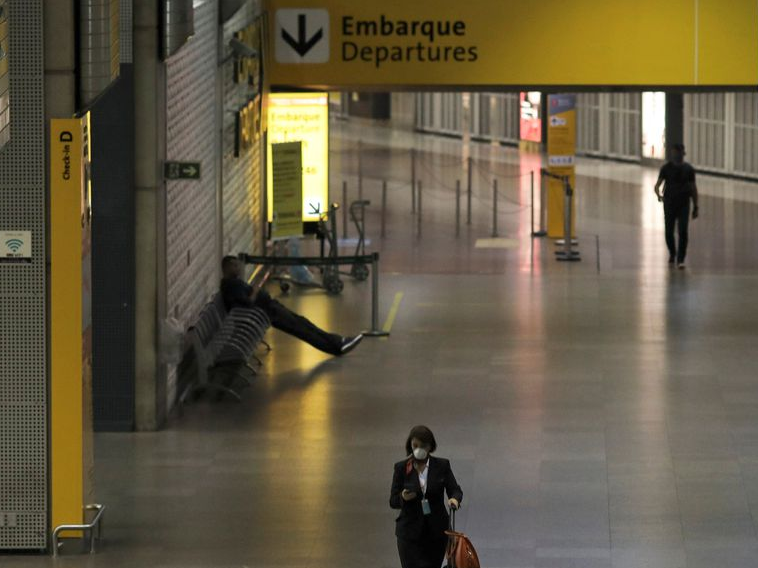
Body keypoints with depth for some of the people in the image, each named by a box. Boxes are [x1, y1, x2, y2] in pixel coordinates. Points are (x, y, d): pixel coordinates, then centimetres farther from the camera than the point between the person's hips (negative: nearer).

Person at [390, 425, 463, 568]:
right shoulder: (401, 468, -1)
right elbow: (393, 501, 0)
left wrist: (455, 499, -28)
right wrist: (403, 498, -22)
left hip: (436, 531, 2)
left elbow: (455, 489, -5)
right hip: (410, 533, -2)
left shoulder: (442, 465, 1)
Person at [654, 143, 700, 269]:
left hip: (683, 205, 0)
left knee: (683, 232, -12)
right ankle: (672, 253, 33)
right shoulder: (666, 168, 0)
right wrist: (658, 194, -25)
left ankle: (681, 259, -7)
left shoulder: (688, 169, 3)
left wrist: (695, 207, 6)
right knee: (669, 232, 5)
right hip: (669, 204, 0)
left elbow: (693, 188, 8)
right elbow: (657, 184, -3)